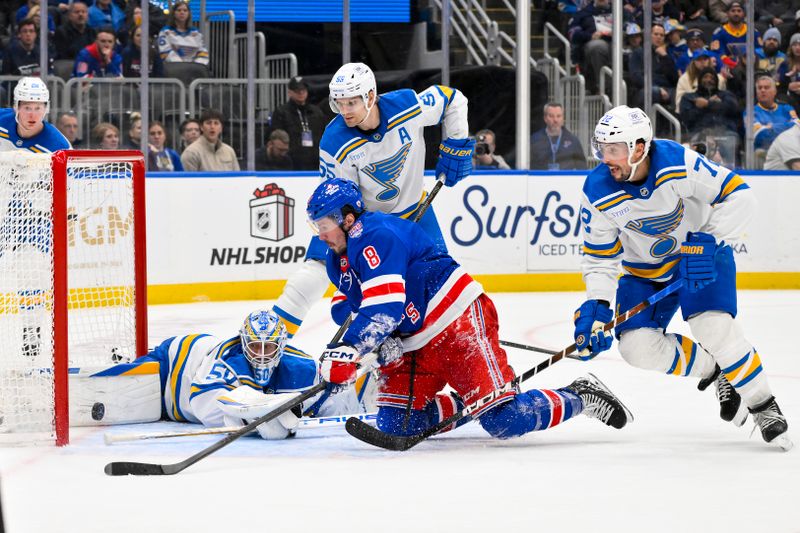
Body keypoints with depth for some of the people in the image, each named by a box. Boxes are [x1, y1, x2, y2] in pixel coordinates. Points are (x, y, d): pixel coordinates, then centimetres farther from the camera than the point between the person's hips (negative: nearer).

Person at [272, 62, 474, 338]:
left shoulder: (408, 106, -28)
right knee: (318, 263, -16)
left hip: (411, 208, 2)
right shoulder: (335, 143, -28)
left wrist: (455, 147, -10)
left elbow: (453, 100, -9)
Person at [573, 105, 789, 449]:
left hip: (702, 255, -4)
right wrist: (596, 306, -24)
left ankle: (764, 407, -8)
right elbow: (600, 257, -11)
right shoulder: (598, 194, -20)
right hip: (644, 271, 4)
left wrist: (708, 242, -30)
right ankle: (713, 370, 11)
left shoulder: (678, 163, -29)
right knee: (637, 348, -13)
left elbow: (736, 194, -21)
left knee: (713, 327, -25)